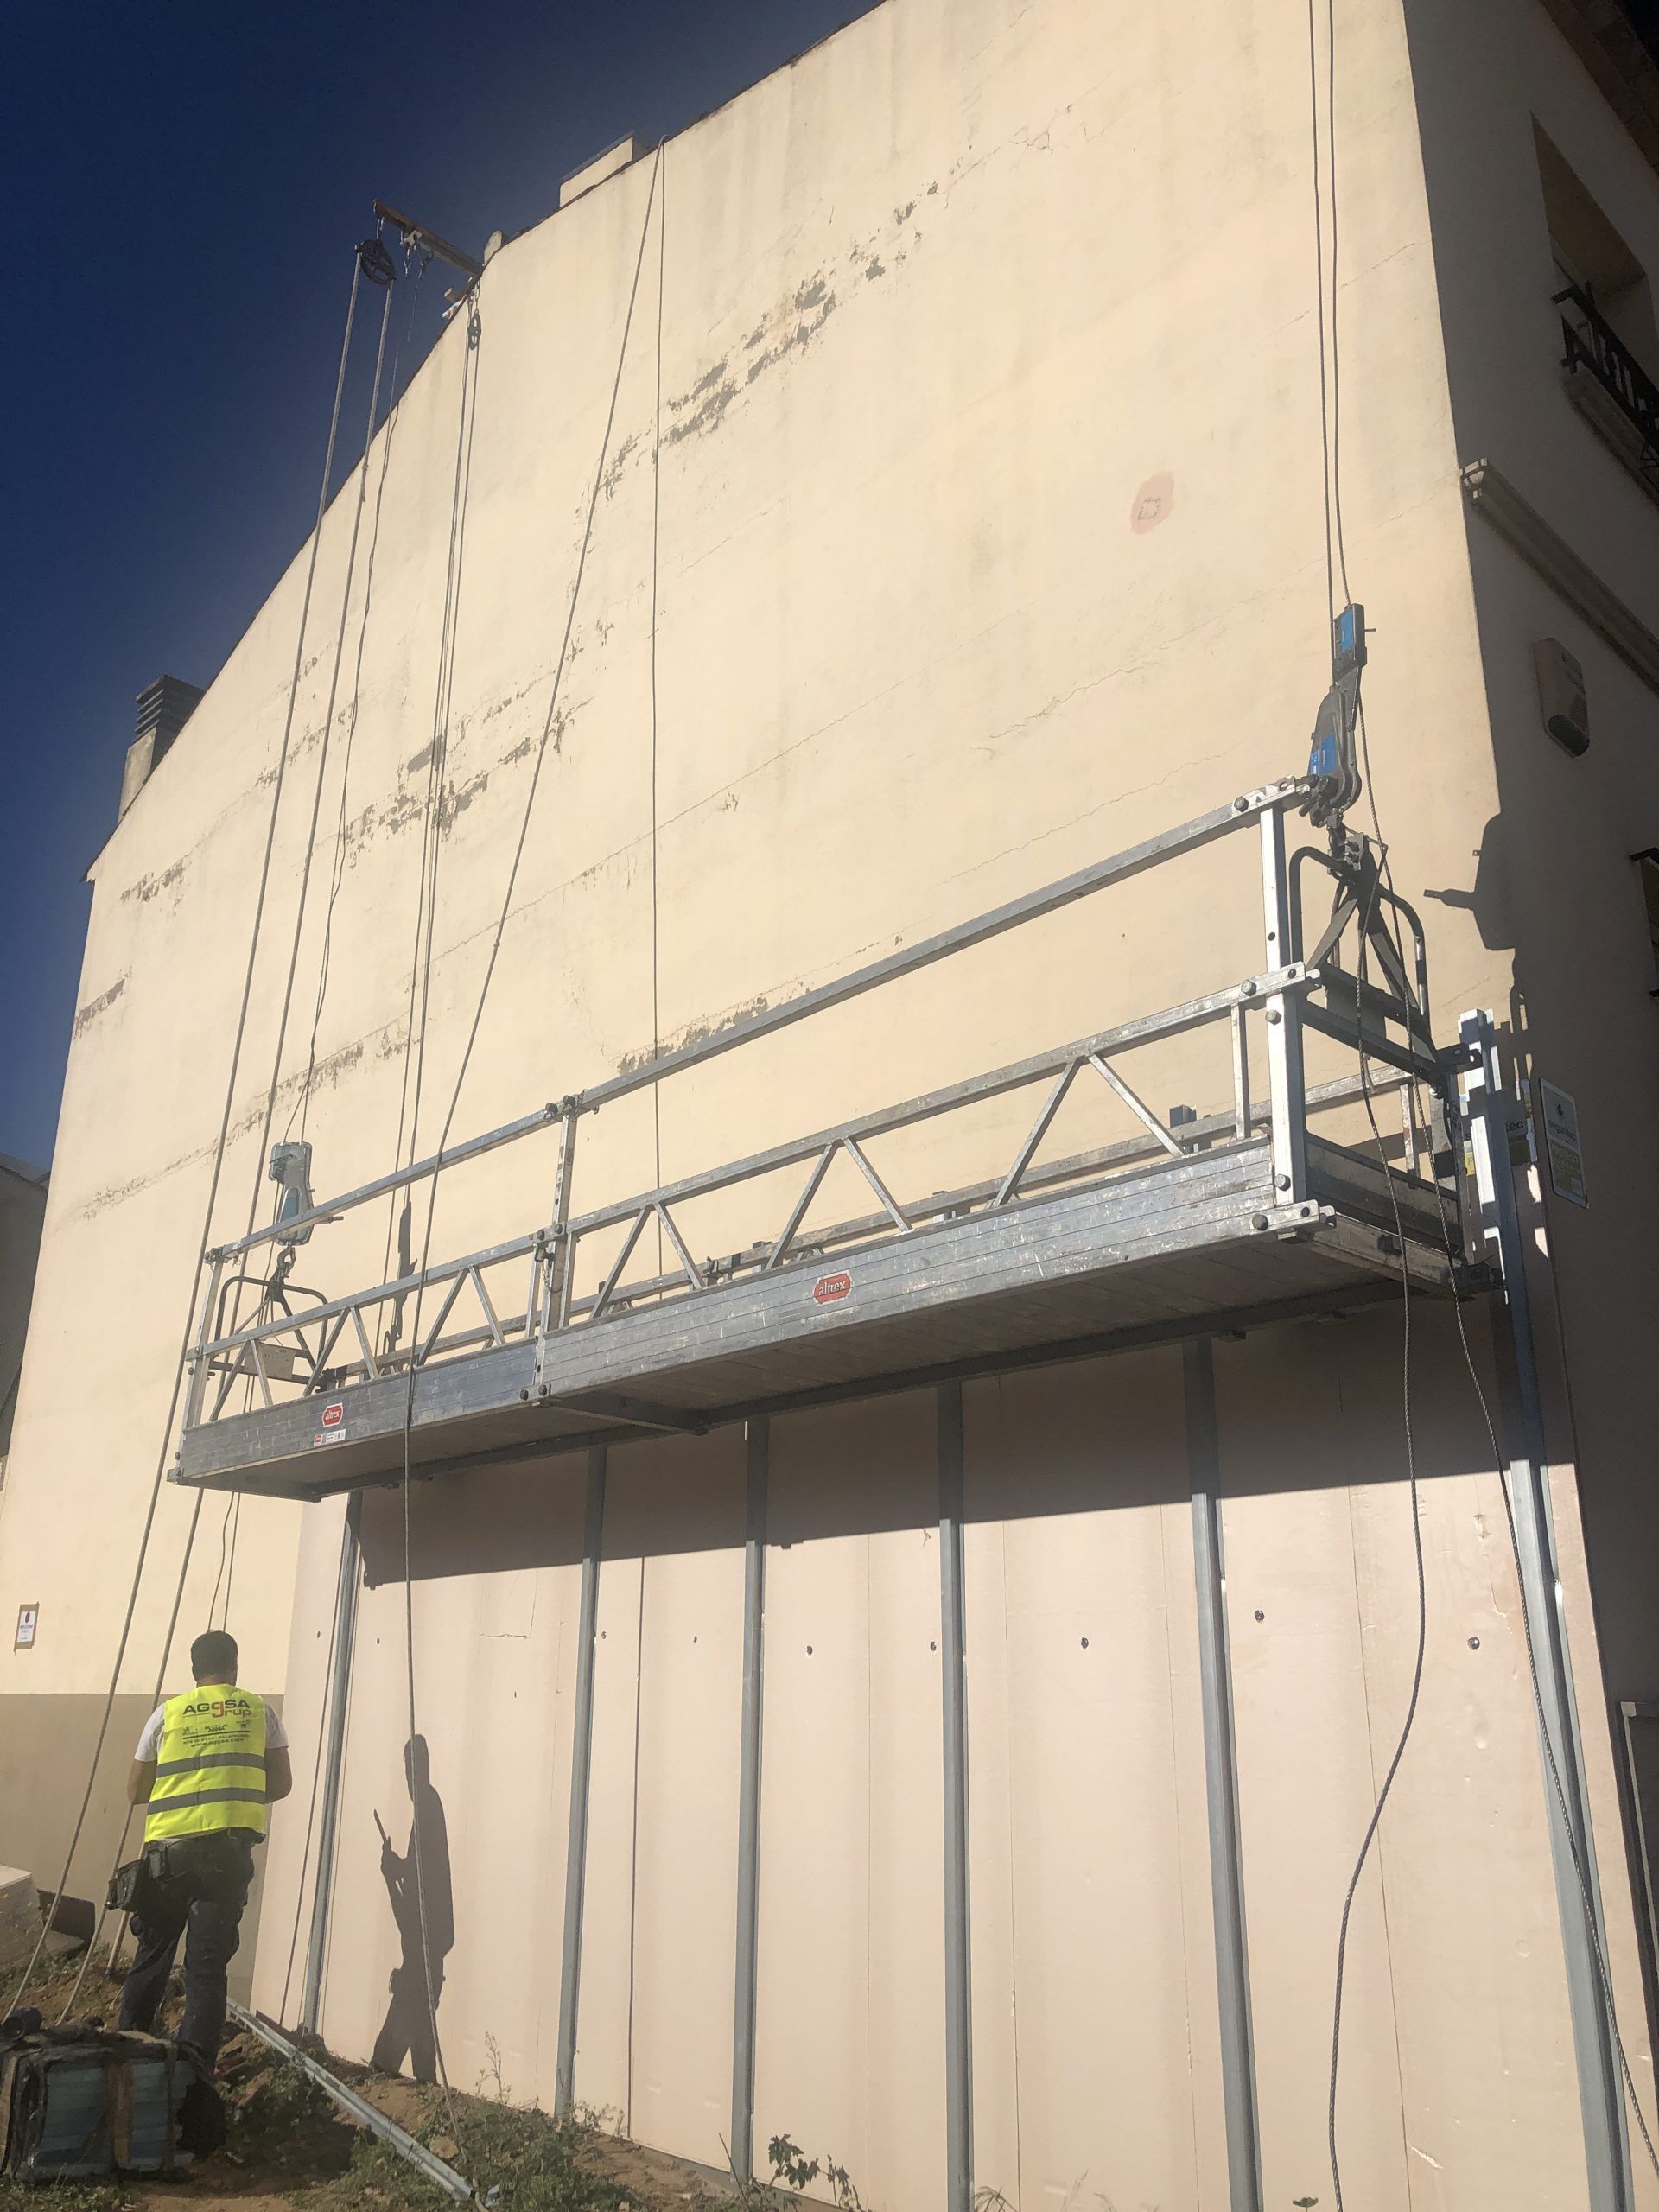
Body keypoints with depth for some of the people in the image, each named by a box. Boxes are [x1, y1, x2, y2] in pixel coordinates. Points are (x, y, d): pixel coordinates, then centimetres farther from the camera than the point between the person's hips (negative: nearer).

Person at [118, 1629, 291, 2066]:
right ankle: (194, 2068, -2)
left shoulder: (168, 1713, 7)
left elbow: (135, 1792, 13)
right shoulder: (259, 1711, 7)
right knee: (208, 1964, 3)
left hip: (168, 1851, 1)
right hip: (229, 1850, -1)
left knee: (152, 1956, 17)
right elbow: (281, 1784, 8)